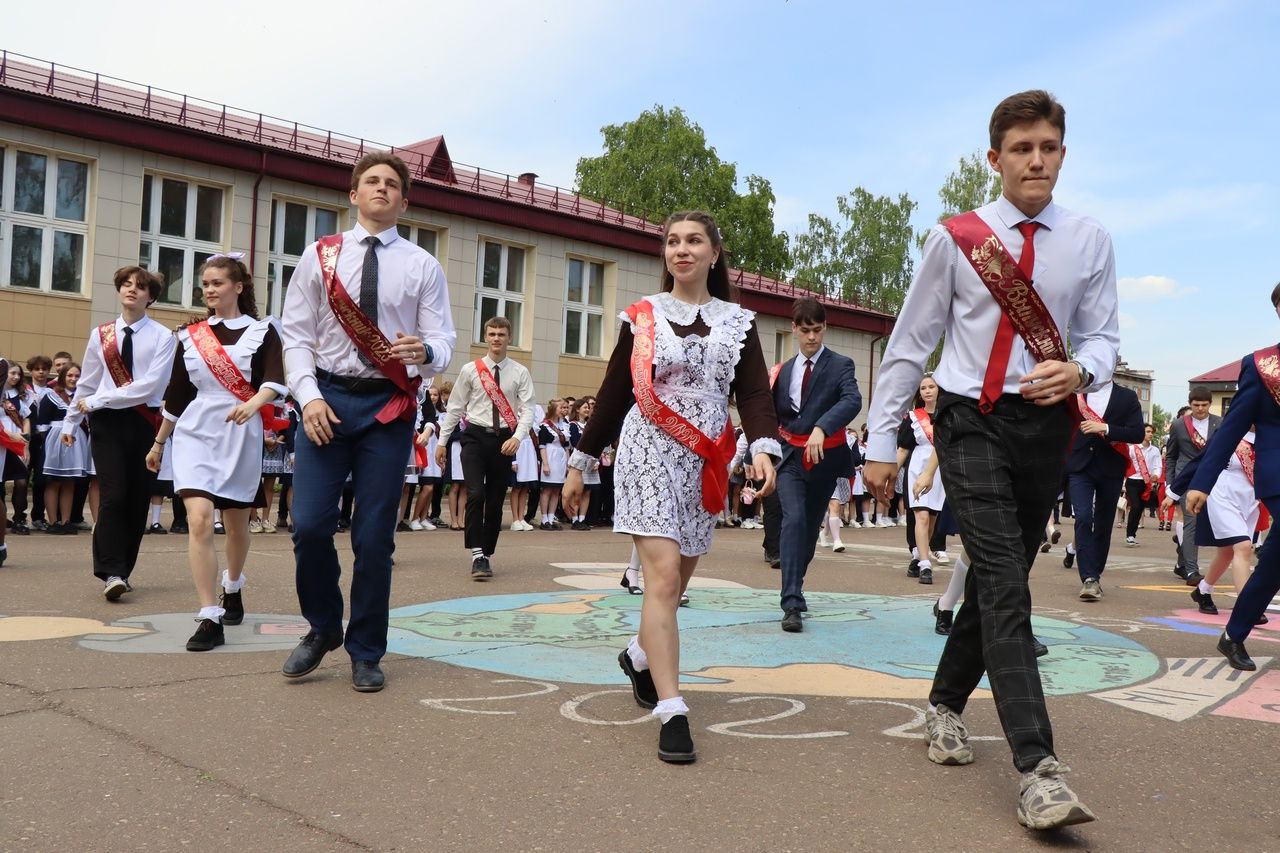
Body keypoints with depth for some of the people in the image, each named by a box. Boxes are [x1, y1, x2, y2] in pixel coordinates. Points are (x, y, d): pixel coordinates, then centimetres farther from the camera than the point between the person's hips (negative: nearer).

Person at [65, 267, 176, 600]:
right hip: (107, 423, 1)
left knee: (137, 499, 4)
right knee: (113, 495, -12)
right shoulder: (100, 335, 7)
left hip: (144, 423, 0)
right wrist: (70, 421, 17)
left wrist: (97, 401, -12)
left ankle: (121, 571, 16)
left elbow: (150, 386, -13)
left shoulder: (162, 337, -3)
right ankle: (111, 573, -11)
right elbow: (86, 384, 14)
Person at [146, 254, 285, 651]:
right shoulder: (190, 336, 8)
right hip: (195, 433, 1)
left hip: (241, 436, -1)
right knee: (199, 520, -16)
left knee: (236, 522, 14)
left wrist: (253, 403, -34)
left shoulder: (262, 331, 0)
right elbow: (176, 395, 15)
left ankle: (232, 587, 43)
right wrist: (158, 443, 19)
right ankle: (209, 619, -14)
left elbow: (276, 382, -14)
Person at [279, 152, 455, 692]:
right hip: (327, 397, 1)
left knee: (375, 536, 2)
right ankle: (322, 628, 22)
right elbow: (296, 335, 5)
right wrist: (309, 396, -9)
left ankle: (366, 654, 18)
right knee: (310, 525, -6)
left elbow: (442, 342, 0)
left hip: (388, 404, 0)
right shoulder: (320, 256, 8)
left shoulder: (422, 266, 7)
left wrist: (424, 352, -24)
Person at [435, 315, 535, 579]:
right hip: (475, 436, -1)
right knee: (476, 494, -17)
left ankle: (486, 555, 20)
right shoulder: (470, 370, 1)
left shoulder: (520, 373, 1)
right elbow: (455, 407, 6)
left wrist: (517, 437, -22)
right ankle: (477, 556, -14)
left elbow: (528, 409, -5)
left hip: (504, 440, 2)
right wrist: (442, 441, 6)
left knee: (496, 501, 8)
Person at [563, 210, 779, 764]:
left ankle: (640, 655, 41)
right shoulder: (642, 316, 4)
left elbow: (754, 392, -3)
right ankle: (672, 713, -12)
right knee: (663, 576, -15)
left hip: (707, 463, 3)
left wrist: (763, 447, -22)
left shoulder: (737, 321, 8)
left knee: (677, 580, 12)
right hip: (649, 453, -3)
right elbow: (613, 394, 6)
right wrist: (580, 463, 7)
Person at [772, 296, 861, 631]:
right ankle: (792, 603, -22)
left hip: (824, 458, -1)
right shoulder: (783, 371, 10)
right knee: (794, 519, -17)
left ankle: (793, 588, 31)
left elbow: (852, 401, -22)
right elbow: (773, 416, 17)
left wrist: (821, 428, -36)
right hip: (790, 456, 1)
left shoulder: (840, 365, -3)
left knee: (811, 525, 10)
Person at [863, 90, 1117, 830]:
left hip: (1046, 425, 4)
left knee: (996, 579, 13)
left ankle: (945, 703, 34)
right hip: (973, 422, -3)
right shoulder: (956, 239, -3)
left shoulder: (1090, 242, 4)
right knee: (1004, 584, -13)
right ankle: (1039, 769, -14)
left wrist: (1080, 370, -20)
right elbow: (910, 343, 0)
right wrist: (882, 440, -2)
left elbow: (1103, 335, 6)